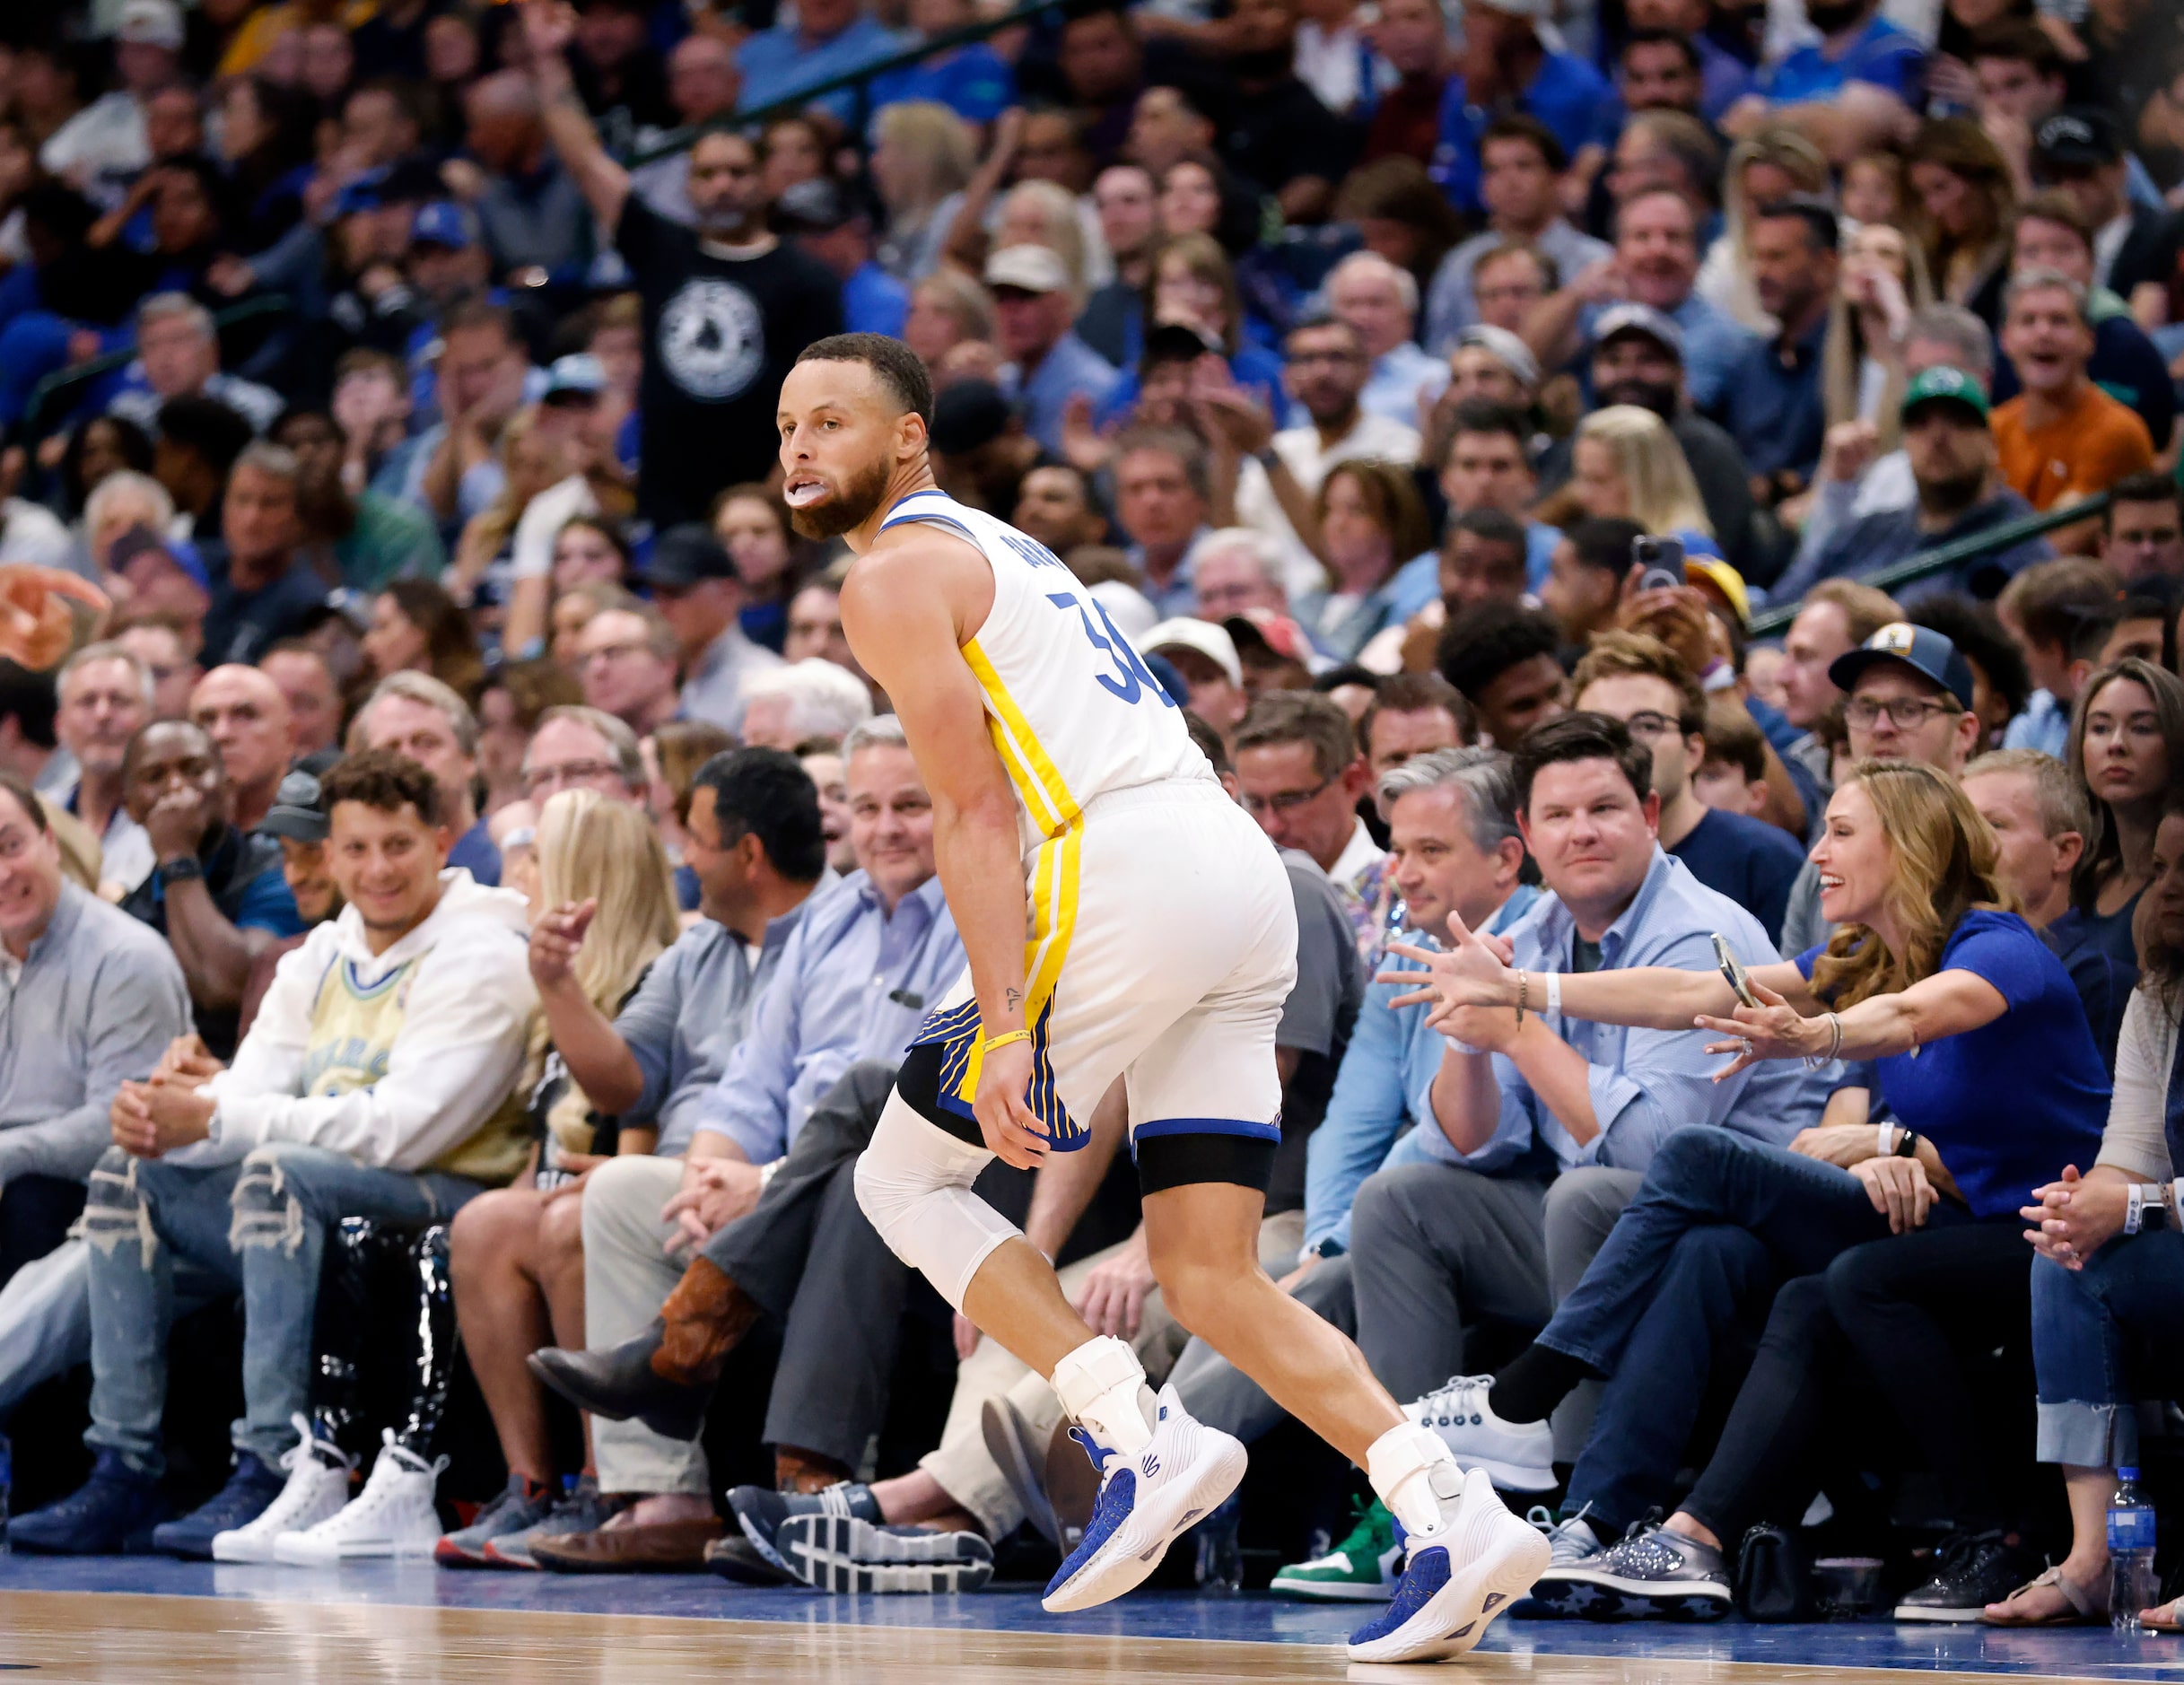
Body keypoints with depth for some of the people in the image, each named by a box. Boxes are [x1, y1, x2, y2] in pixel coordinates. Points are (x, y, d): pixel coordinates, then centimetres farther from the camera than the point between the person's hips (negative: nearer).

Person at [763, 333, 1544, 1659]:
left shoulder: (895, 574, 2)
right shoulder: (1000, 549, 30)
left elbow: (976, 812, -9)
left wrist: (1003, 1027, -15)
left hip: (1128, 876, -9)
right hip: (1245, 875, 9)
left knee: (905, 1179, 6)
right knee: (1211, 1275, 8)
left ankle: (1146, 1442, -9)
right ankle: (1455, 1514, -9)